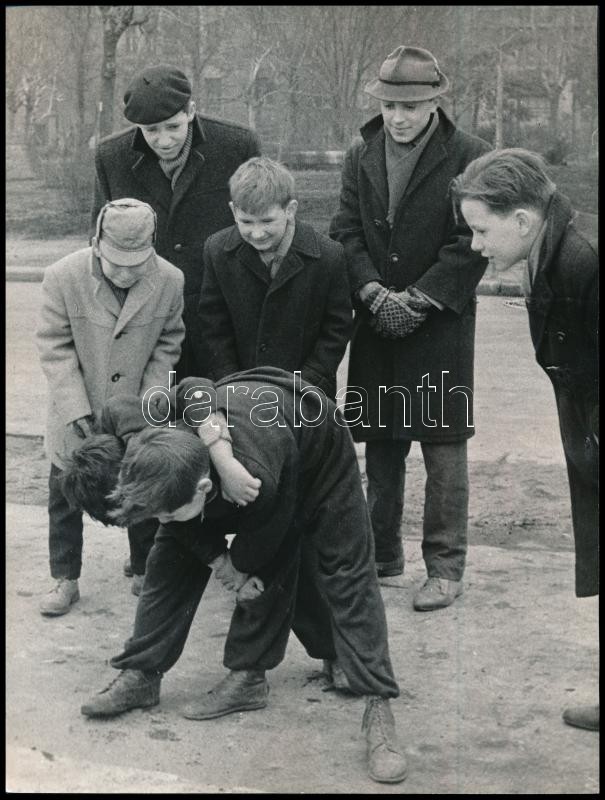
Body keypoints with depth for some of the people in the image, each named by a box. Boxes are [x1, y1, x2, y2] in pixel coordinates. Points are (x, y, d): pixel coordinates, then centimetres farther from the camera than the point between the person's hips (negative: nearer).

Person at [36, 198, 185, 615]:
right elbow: (55, 346, -13)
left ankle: (146, 573, 34)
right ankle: (66, 580, 27)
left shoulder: (171, 281, -16)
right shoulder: (63, 276, -20)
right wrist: (75, 408, -19)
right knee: (65, 494, 10)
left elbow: (167, 345, -3)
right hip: (76, 417, -1)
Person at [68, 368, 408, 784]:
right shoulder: (154, 453, -33)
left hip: (317, 452, -5)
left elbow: (264, 532, -26)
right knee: (172, 554, -3)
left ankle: (378, 707, -10)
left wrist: (240, 564, -4)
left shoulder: (258, 478, -47)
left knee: (346, 571, -13)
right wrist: (216, 555, -16)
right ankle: (142, 676, 5)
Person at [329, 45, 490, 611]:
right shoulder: (360, 156, 7)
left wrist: (417, 301, -13)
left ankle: (445, 567, 7)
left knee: (443, 444, -1)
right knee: (380, 442, 12)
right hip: (376, 325, 4)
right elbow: (346, 231, 4)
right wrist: (376, 294, -10)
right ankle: (382, 552, 25)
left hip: (441, 325, -4)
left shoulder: (467, 157, -6)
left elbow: (470, 244, -9)